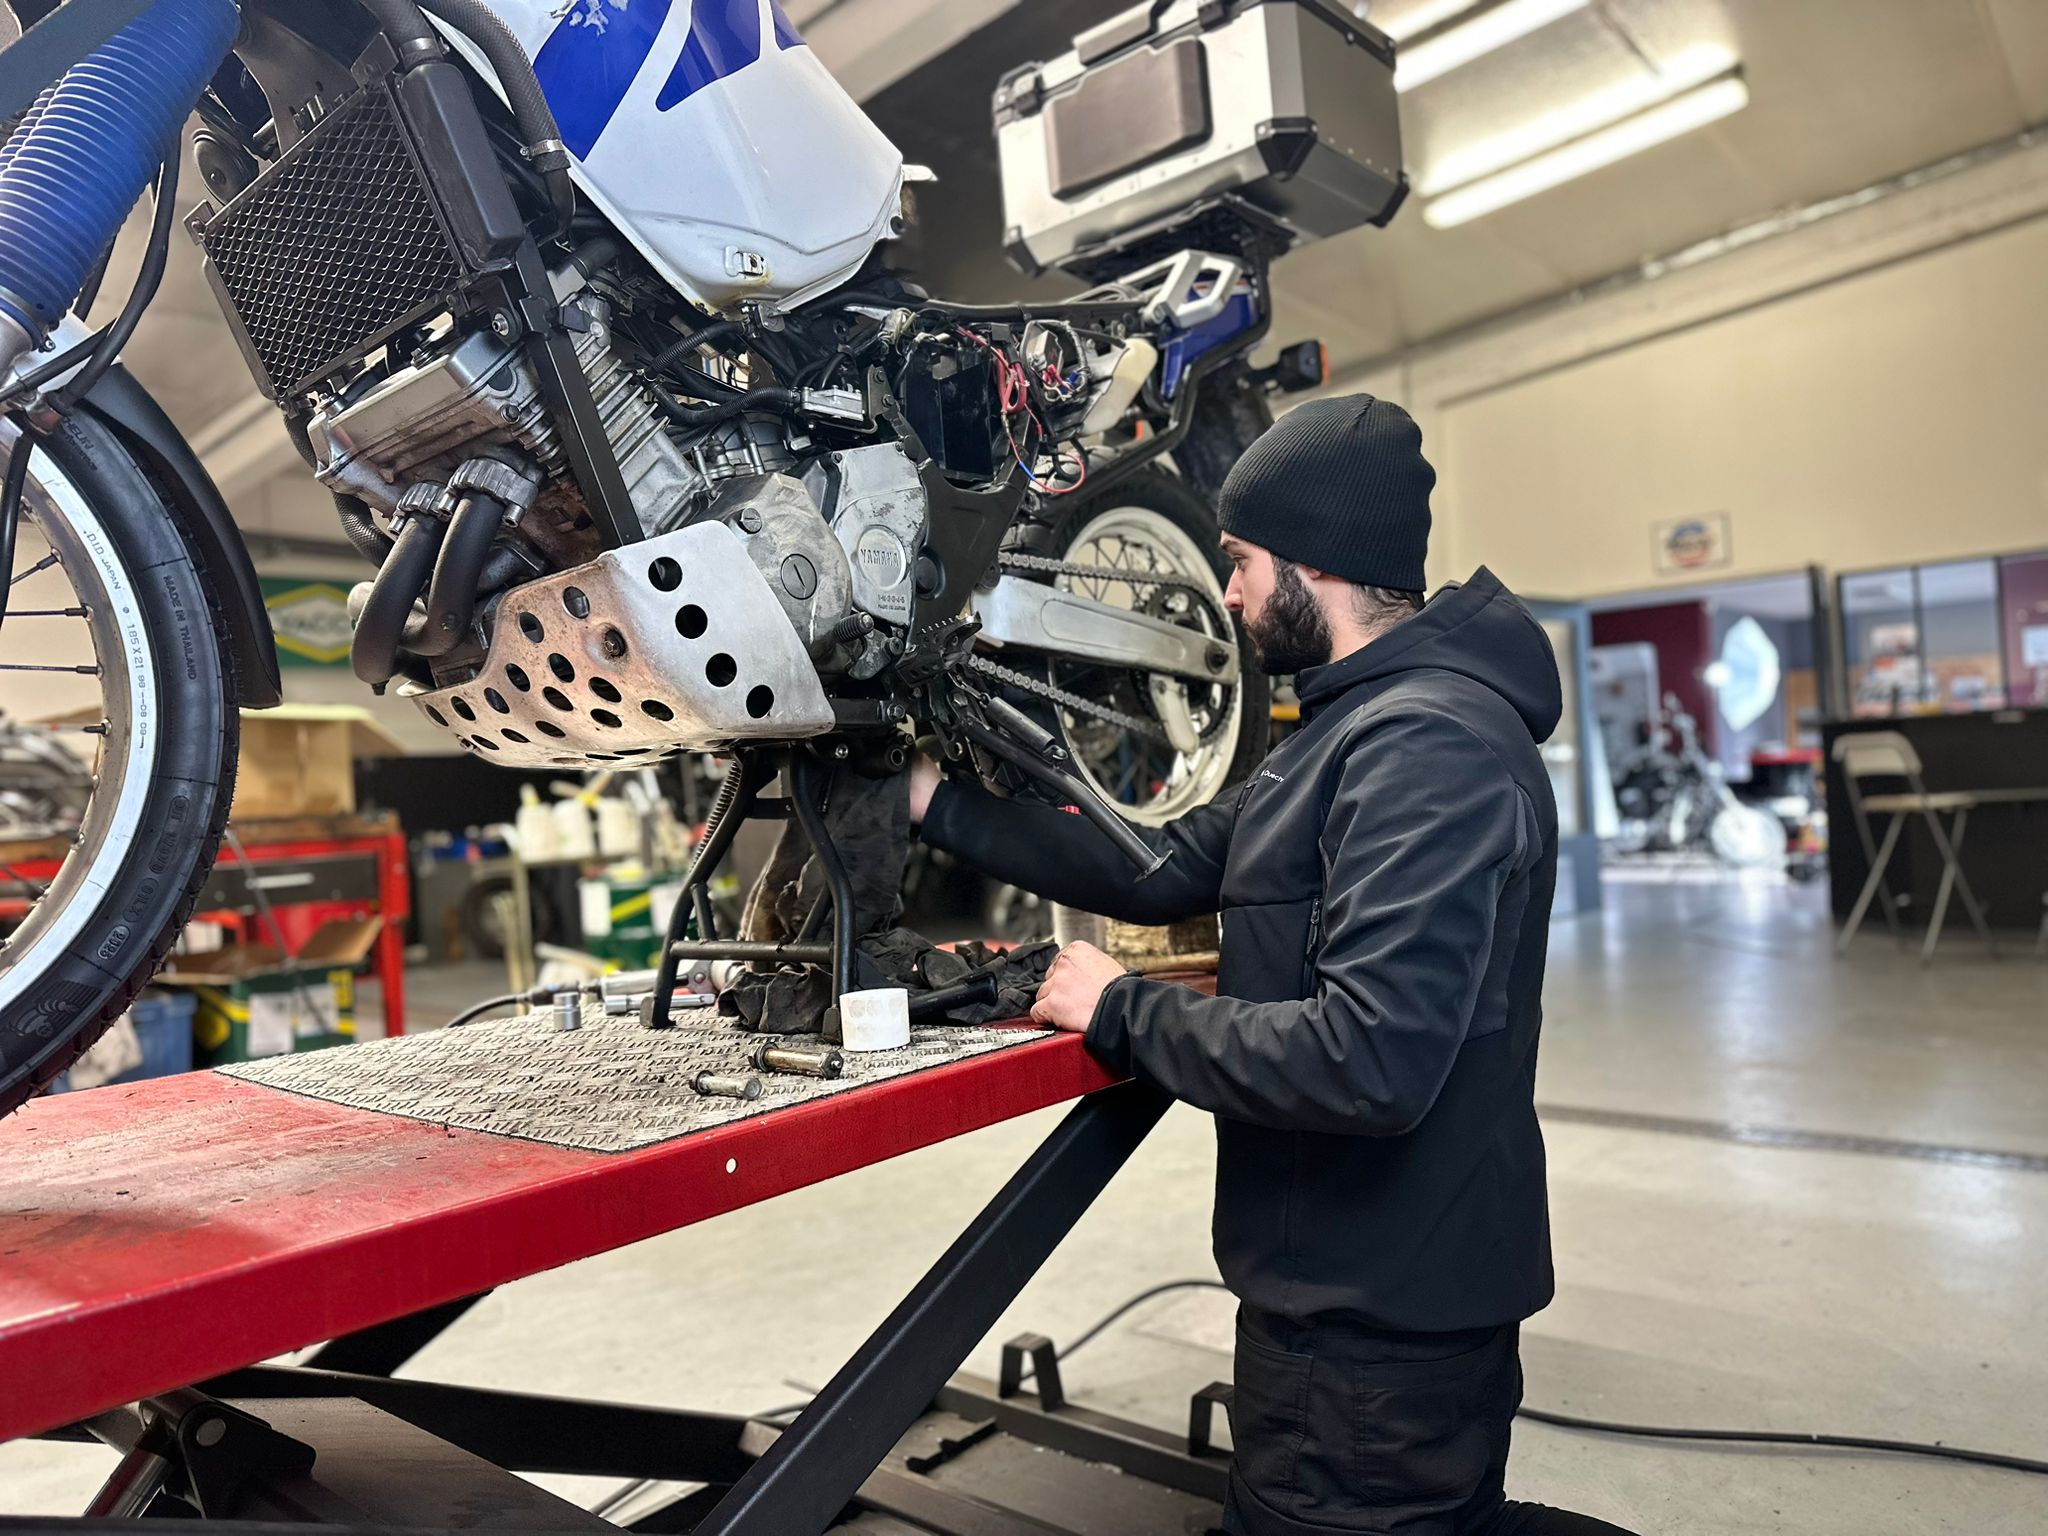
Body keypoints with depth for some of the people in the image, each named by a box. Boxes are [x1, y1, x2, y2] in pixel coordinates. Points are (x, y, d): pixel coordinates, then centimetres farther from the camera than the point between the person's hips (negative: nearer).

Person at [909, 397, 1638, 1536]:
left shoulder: (1430, 739, -24)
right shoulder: (1354, 724, 11)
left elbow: (1371, 1059, -33)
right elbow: (1165, 870, 10)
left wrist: (1124, 1013, -19)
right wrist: (946, 807, 9)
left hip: (1383, 1320, -10)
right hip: (1346, 1286, 10)